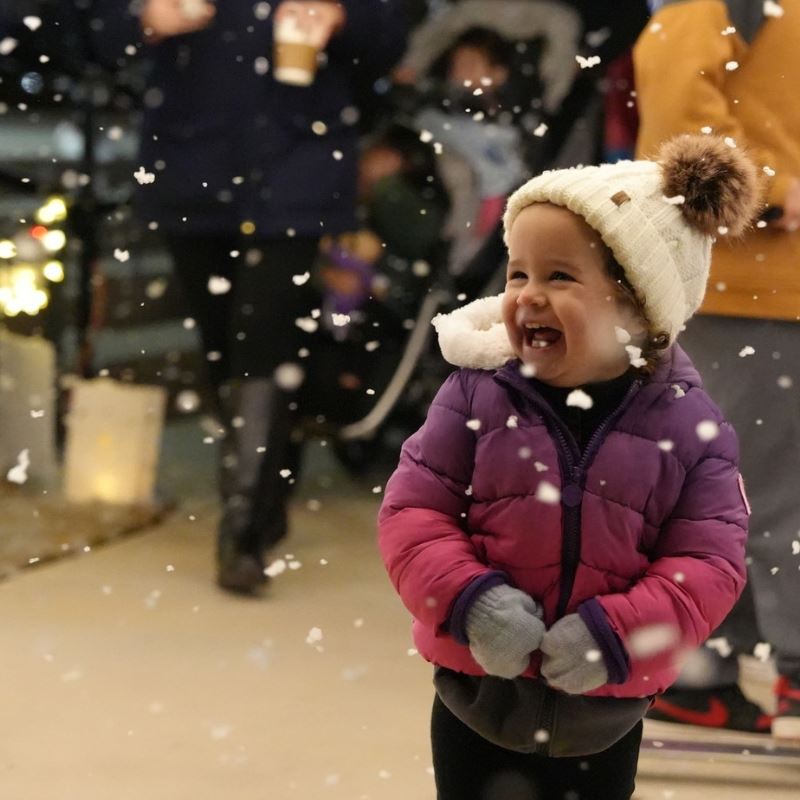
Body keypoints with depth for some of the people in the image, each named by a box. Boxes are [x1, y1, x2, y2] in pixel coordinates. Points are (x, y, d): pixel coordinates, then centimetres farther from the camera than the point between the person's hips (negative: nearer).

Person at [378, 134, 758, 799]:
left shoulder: (687, 422, -8)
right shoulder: (477, 395, -8)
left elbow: (710, 560, -8)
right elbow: (413, 510, -6)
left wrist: (619, 633, -21)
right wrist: (467, 599, -23)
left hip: (603, 717, 0)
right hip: (478, 701, 0)